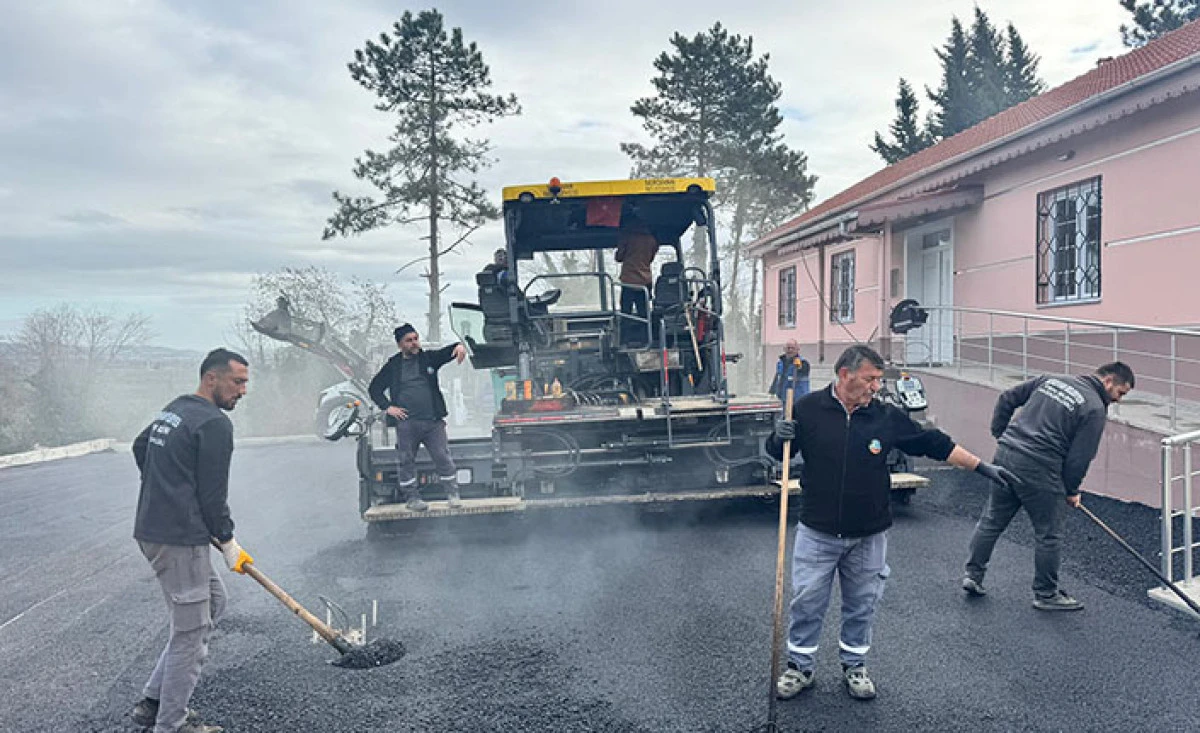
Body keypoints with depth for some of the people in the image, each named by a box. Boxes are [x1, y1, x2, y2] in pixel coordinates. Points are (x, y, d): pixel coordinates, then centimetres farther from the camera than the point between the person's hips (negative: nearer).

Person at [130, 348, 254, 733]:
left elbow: (140, 447, 30)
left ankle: (154, 700, 24)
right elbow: (212, 494, -15)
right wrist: (229, 544, -3)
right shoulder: (215, 423, -16)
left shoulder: (174, 409, 14)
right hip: (179, 539, -10)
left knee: (213, 600, 20)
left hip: (151, 528, 10)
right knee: (190, 632, 0)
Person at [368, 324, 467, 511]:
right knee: (405, 461, 3)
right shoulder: (393, 366, 9)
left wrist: (459, 346, -25)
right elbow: (374, 388, 15)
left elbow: (447, 352, -1)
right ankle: (412, 497, 15)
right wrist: (387, 407, 2)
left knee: (443, 457, 0)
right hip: (406, 422, 0)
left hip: (433, 421, 0)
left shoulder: (429, 358, 10)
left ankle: (452, 494, 9)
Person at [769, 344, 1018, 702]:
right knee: (807, 602, 6)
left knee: (861, 605, 14)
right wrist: (780, 437, -21)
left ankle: (854, 665, 35)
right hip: (817, 533, -2)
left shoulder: (887, 417, -2)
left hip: (868, 537, 2)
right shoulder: (808, 409, -8)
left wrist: (982, 467, 4)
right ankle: (799, 667, 25)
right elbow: (775, 451, 2)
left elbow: (935, 444, 4)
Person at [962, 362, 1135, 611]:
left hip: (1005, 454, 7)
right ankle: (1046, 594, 19)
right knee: (1049, 534, 8)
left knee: (991, 520, 16)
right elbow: (1080, 457, -5)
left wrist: (1000, 434, 21)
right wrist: (1072, 491, 10)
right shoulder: (1095, 409, -4)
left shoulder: (1051, 380, 15)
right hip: (1038, 469, -7)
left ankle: (973, 575, 22)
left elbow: (1007, 399, 16)